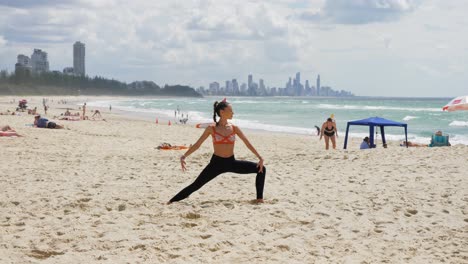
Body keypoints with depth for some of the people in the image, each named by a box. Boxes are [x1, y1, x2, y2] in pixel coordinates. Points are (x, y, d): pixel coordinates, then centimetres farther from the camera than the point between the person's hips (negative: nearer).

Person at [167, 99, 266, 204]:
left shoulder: (234, 128, 0)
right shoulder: (211, 128, -7)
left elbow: (247, 143, 2)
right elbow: (197, 144, -3)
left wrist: (260, 157, -4)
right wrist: (184, 156, -12)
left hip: (231, 162, 3)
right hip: (216, 163, -3)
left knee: (261, 169, -6)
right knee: (196, 185, -7)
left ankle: (259, 198, 4)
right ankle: (172, 201, 4)